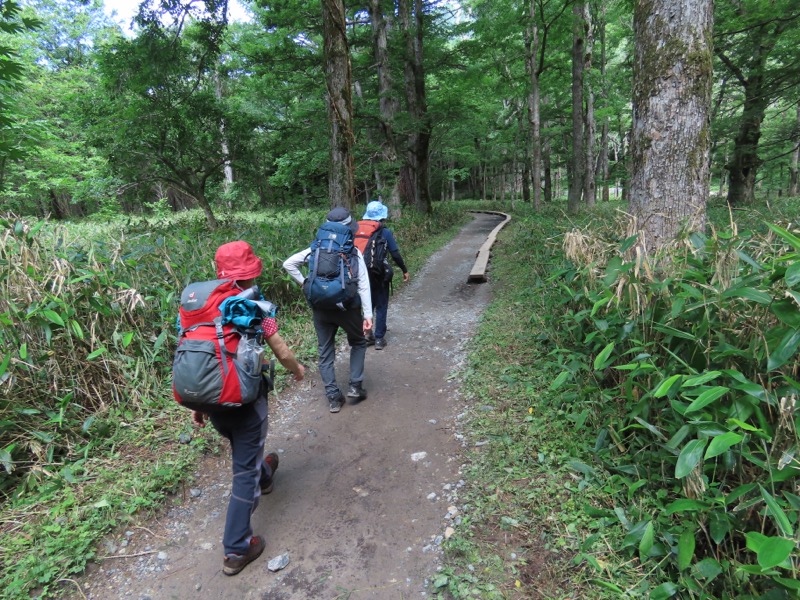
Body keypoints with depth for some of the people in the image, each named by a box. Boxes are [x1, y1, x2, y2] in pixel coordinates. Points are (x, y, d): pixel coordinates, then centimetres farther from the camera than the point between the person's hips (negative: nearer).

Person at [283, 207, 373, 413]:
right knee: (358, 342, 23)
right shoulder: (354, 252, -6)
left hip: (320, 308, 2)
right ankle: (355, 386, 18)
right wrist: (368, 314, -9)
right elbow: (363, 285, -10)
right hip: (347, 307, -2)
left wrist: (304, 283, 3)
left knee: (325, 352, 13)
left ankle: (333, 398, 16)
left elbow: (288, 263, -3)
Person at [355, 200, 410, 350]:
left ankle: (367, 334, 23)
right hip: (378, 275, -4)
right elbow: (395, 254, -7)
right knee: (381, 307, 9)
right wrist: (404, 270, 5)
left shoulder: (357, 230, 2)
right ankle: (379, 338, 11)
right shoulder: (384, 232, -9)